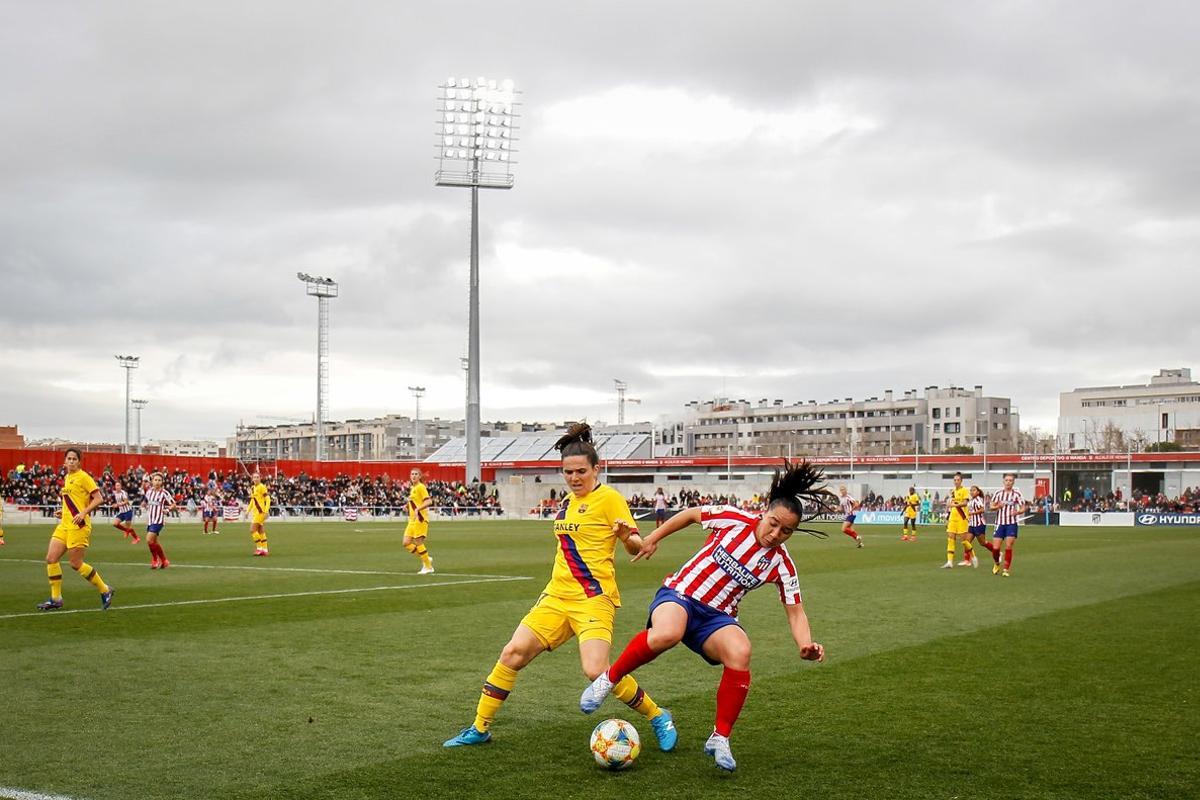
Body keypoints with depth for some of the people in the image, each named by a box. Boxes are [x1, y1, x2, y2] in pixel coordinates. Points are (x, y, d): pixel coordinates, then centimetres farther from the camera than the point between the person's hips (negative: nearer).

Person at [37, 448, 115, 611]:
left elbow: (99, 499, -13)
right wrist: (64, 511, 15)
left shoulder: (83, 477, -8)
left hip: (78, 526, -8)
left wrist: (83, 513, -22)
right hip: (65, 525, 8)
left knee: (76, 563, -6)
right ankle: (56, 599, 8)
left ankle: (105, 590, 9)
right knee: (51, 558, 0)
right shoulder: (66, 478, 16)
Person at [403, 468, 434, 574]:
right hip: (412, 520, 9)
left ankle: (428, 567, 7)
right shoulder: (412, 488, 16)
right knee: (406, 543, 3)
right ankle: (426, 559, 16)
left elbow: (428, 501, -20)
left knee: (418, 543, -6)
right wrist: (407, 506, 11)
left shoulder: (421, 487, -10)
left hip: (420, 519, -9)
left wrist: (418, 509, -31)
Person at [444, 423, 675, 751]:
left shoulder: (609, 498, -7)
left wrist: (627, 536, -34)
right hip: (557, 595, 7)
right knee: (512, 653, -3)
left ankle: (659, 718, -2)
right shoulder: (568, 501, 14)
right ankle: (480, 728, 11)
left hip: (594, 598, -7)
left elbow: (636, 547, -13)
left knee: (595, 670, -23)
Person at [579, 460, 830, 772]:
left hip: (715, 617, 2)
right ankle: (609, 679, -13)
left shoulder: (781, 564, -1)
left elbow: (795, 611, 1)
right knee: (667, 634, -39)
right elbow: (692, 513, 8)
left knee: (740, 653, -32)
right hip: (679, 594, -2)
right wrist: (654, 538, 10)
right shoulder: (735, 519, -8)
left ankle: (720, 739, -13)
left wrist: (806, 645, -18)